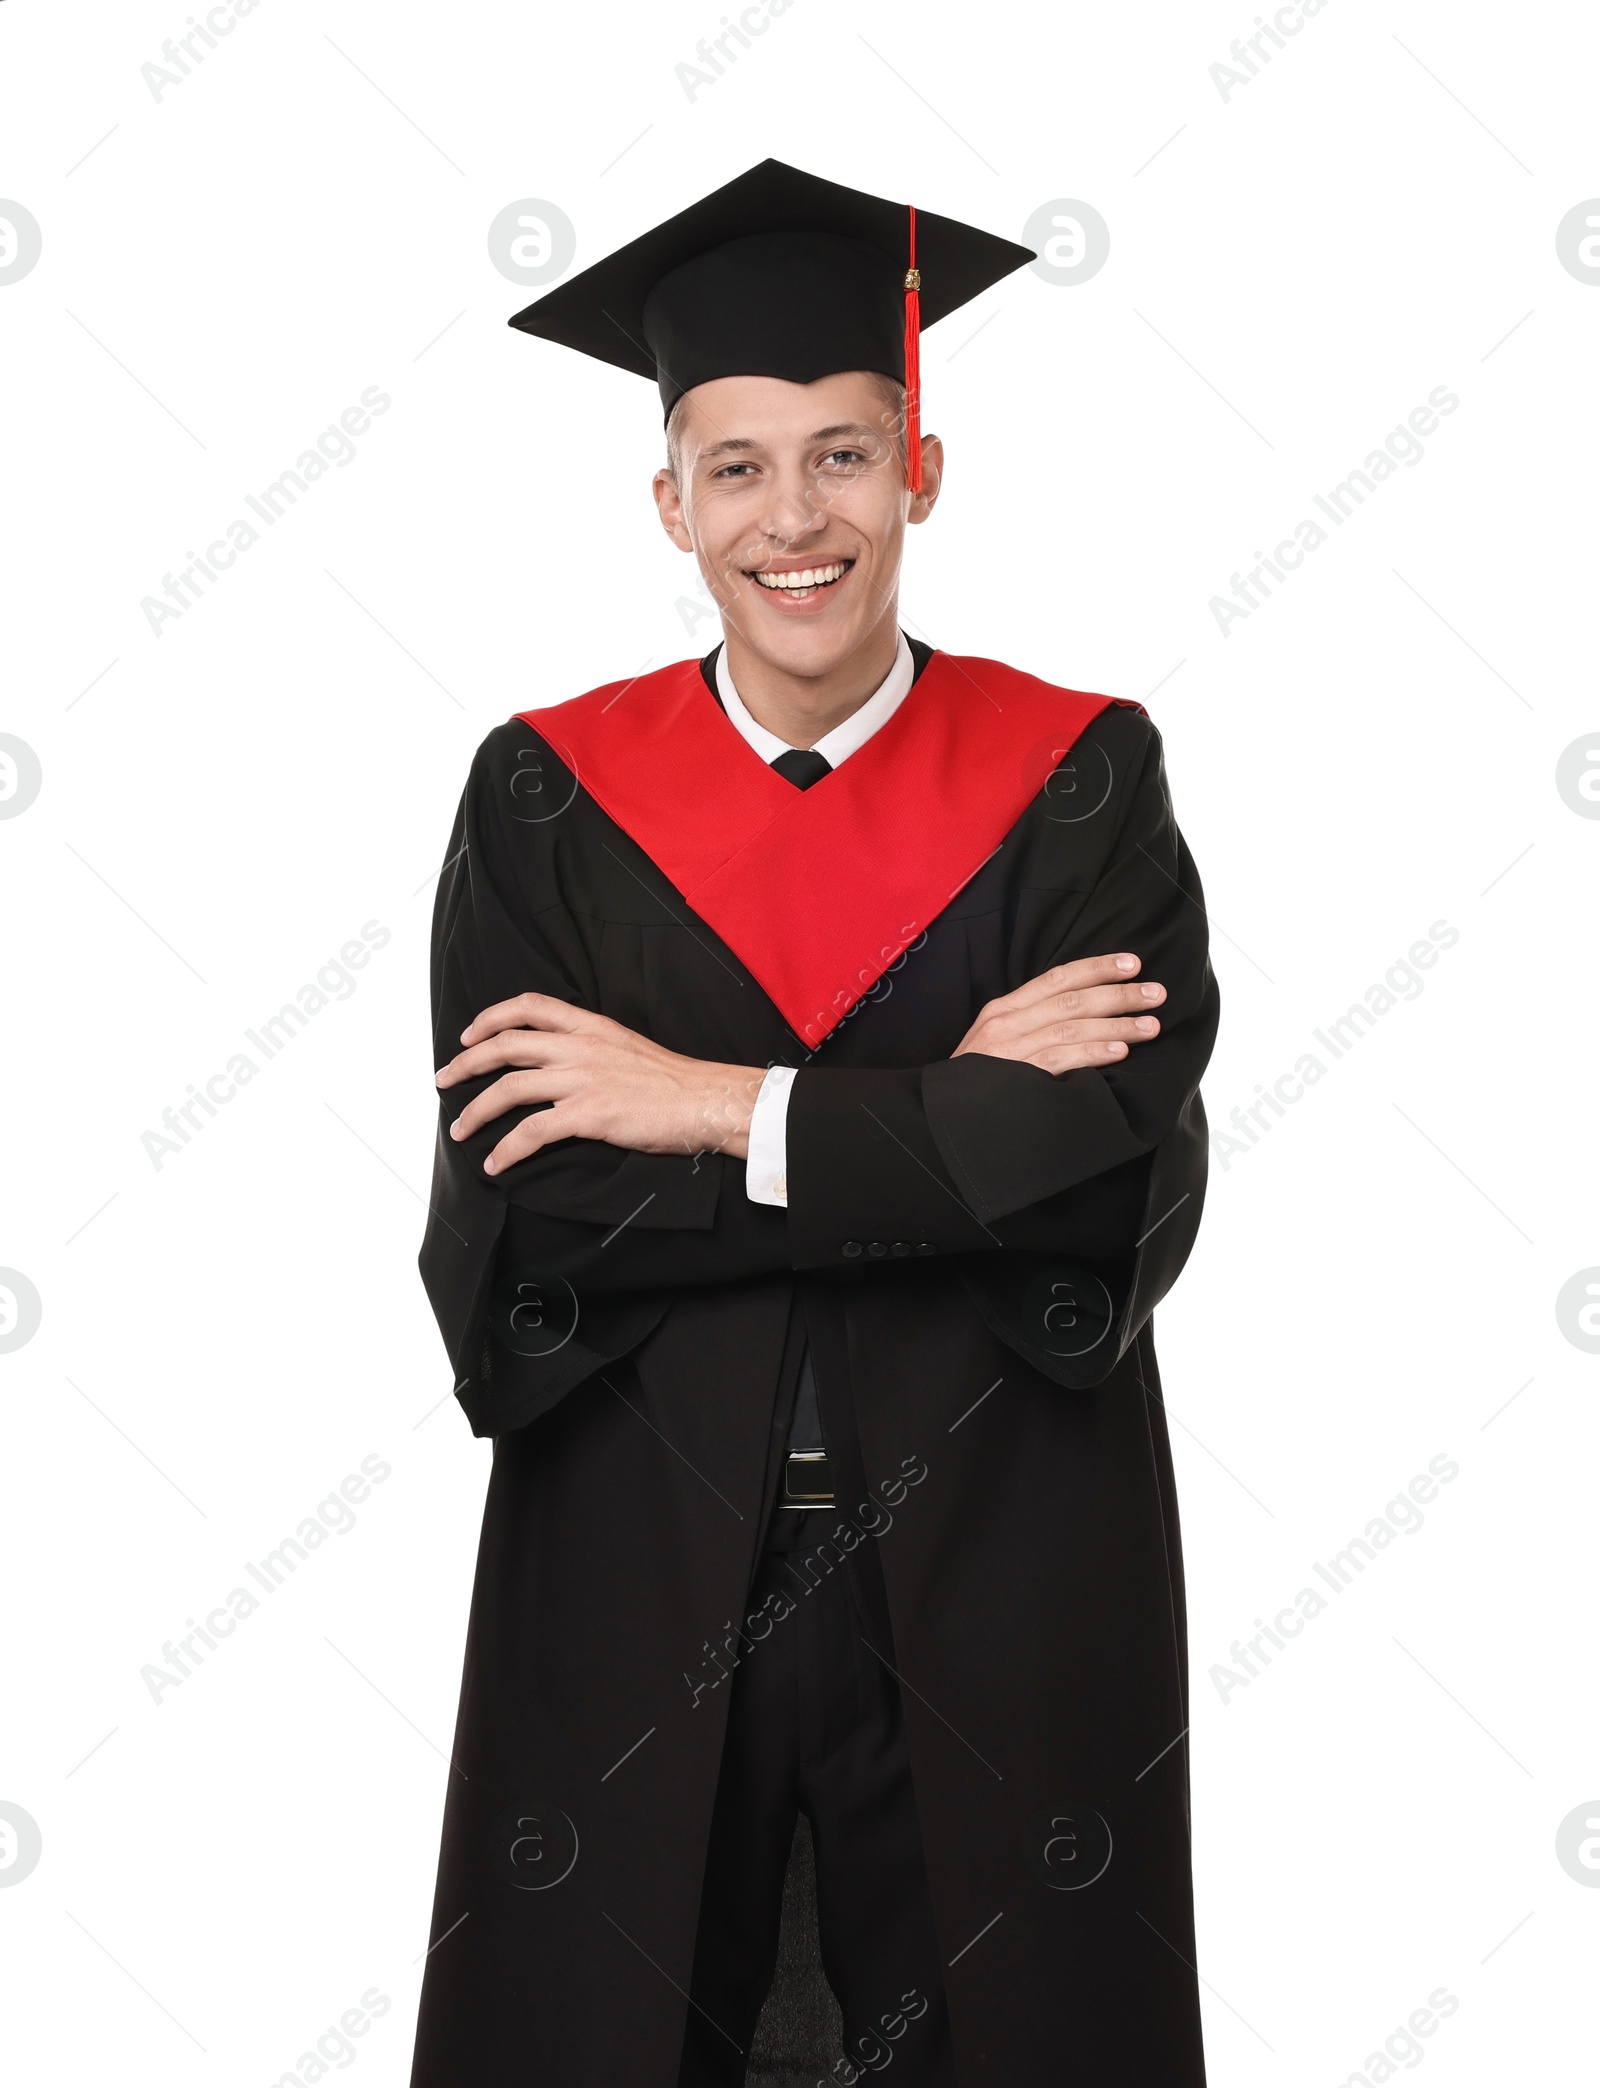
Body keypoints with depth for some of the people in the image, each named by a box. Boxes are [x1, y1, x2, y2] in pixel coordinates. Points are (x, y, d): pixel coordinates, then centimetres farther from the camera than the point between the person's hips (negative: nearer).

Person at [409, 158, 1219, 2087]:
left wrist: (717, 1109, -16)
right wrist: (952, 1112, -15)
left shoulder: (1078, 781, -2)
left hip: (990, 1572, 0)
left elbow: (1115, 1169, -15)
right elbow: (515, 1200, -12)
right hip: (633, 1568, 1)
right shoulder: (548, 797, -1)